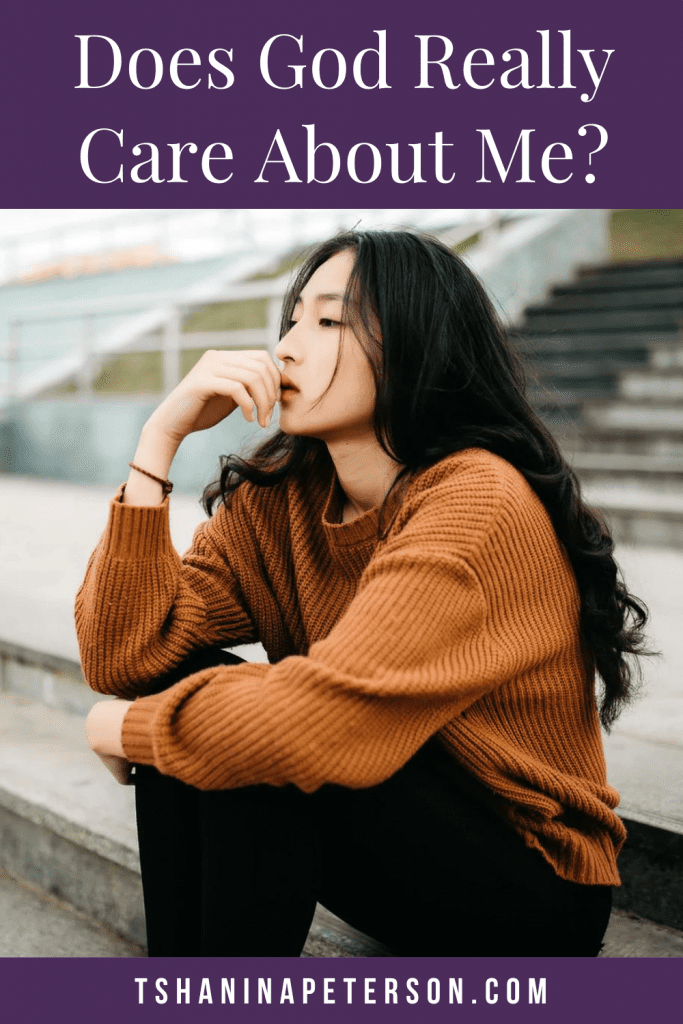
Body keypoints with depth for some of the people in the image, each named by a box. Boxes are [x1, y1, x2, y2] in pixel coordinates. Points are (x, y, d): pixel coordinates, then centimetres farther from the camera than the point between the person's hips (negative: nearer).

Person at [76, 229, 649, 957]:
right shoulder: (277, 501, -1)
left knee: (250, 739, -27)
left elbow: (324, 721, -34)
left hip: (529, 889, -6)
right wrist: (161, 436, -14)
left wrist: (126, 728, -16)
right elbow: (122, 657, -10)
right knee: (181, 681, -13)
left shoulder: (479, 507, -23)